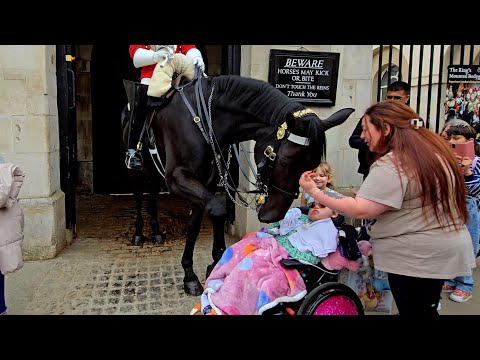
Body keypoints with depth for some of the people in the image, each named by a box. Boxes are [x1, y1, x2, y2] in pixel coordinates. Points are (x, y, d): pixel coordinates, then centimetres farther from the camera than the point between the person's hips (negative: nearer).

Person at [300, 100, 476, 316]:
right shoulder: (434, 149, 7)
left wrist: (314, 192, -21)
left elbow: (360, 210, -27)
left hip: (417, 258, -9)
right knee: (425, 310, 22)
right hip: (440, 251, 9)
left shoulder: (391, 165, -23)